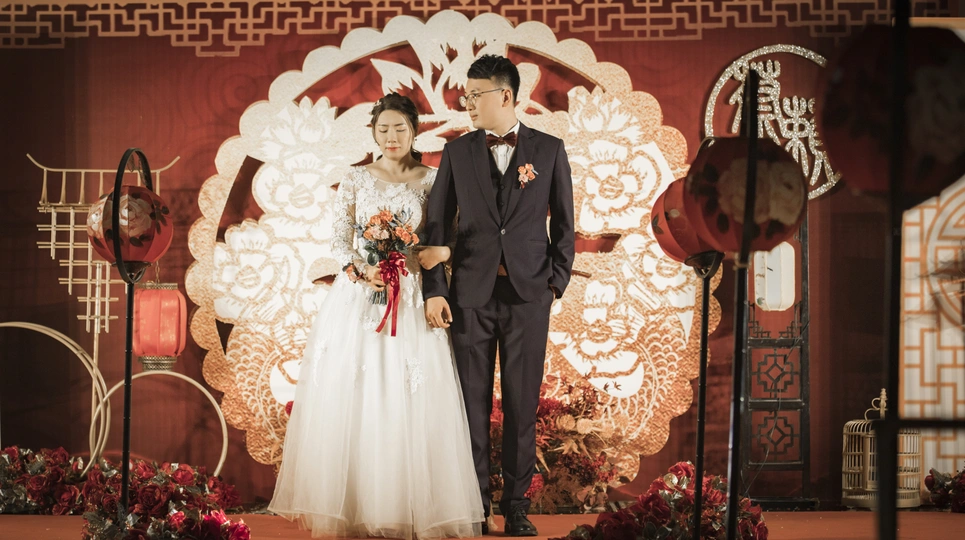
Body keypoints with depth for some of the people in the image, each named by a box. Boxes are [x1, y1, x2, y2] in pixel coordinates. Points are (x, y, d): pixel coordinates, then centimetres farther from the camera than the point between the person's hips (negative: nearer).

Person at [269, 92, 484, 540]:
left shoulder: (431, 181, 7)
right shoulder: (355, 181, 7)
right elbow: (339, 241, 3)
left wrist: (439, 251, -14)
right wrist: (361, 269, -15)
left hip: (411, 298, 0)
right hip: (358, 298, 0)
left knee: (410, 401, -4)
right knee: (352, 398, -2)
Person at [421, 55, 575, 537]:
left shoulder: (549, 150, 4)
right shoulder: (457, 152, 6)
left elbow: (563, 222, 7)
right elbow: (438, 224, 4)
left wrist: (556, 280, -1)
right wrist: (433, 290, -3)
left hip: (528, 294, -1)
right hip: (471, 293, 1)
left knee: (522, 404, 4)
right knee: (472, 402, 3)